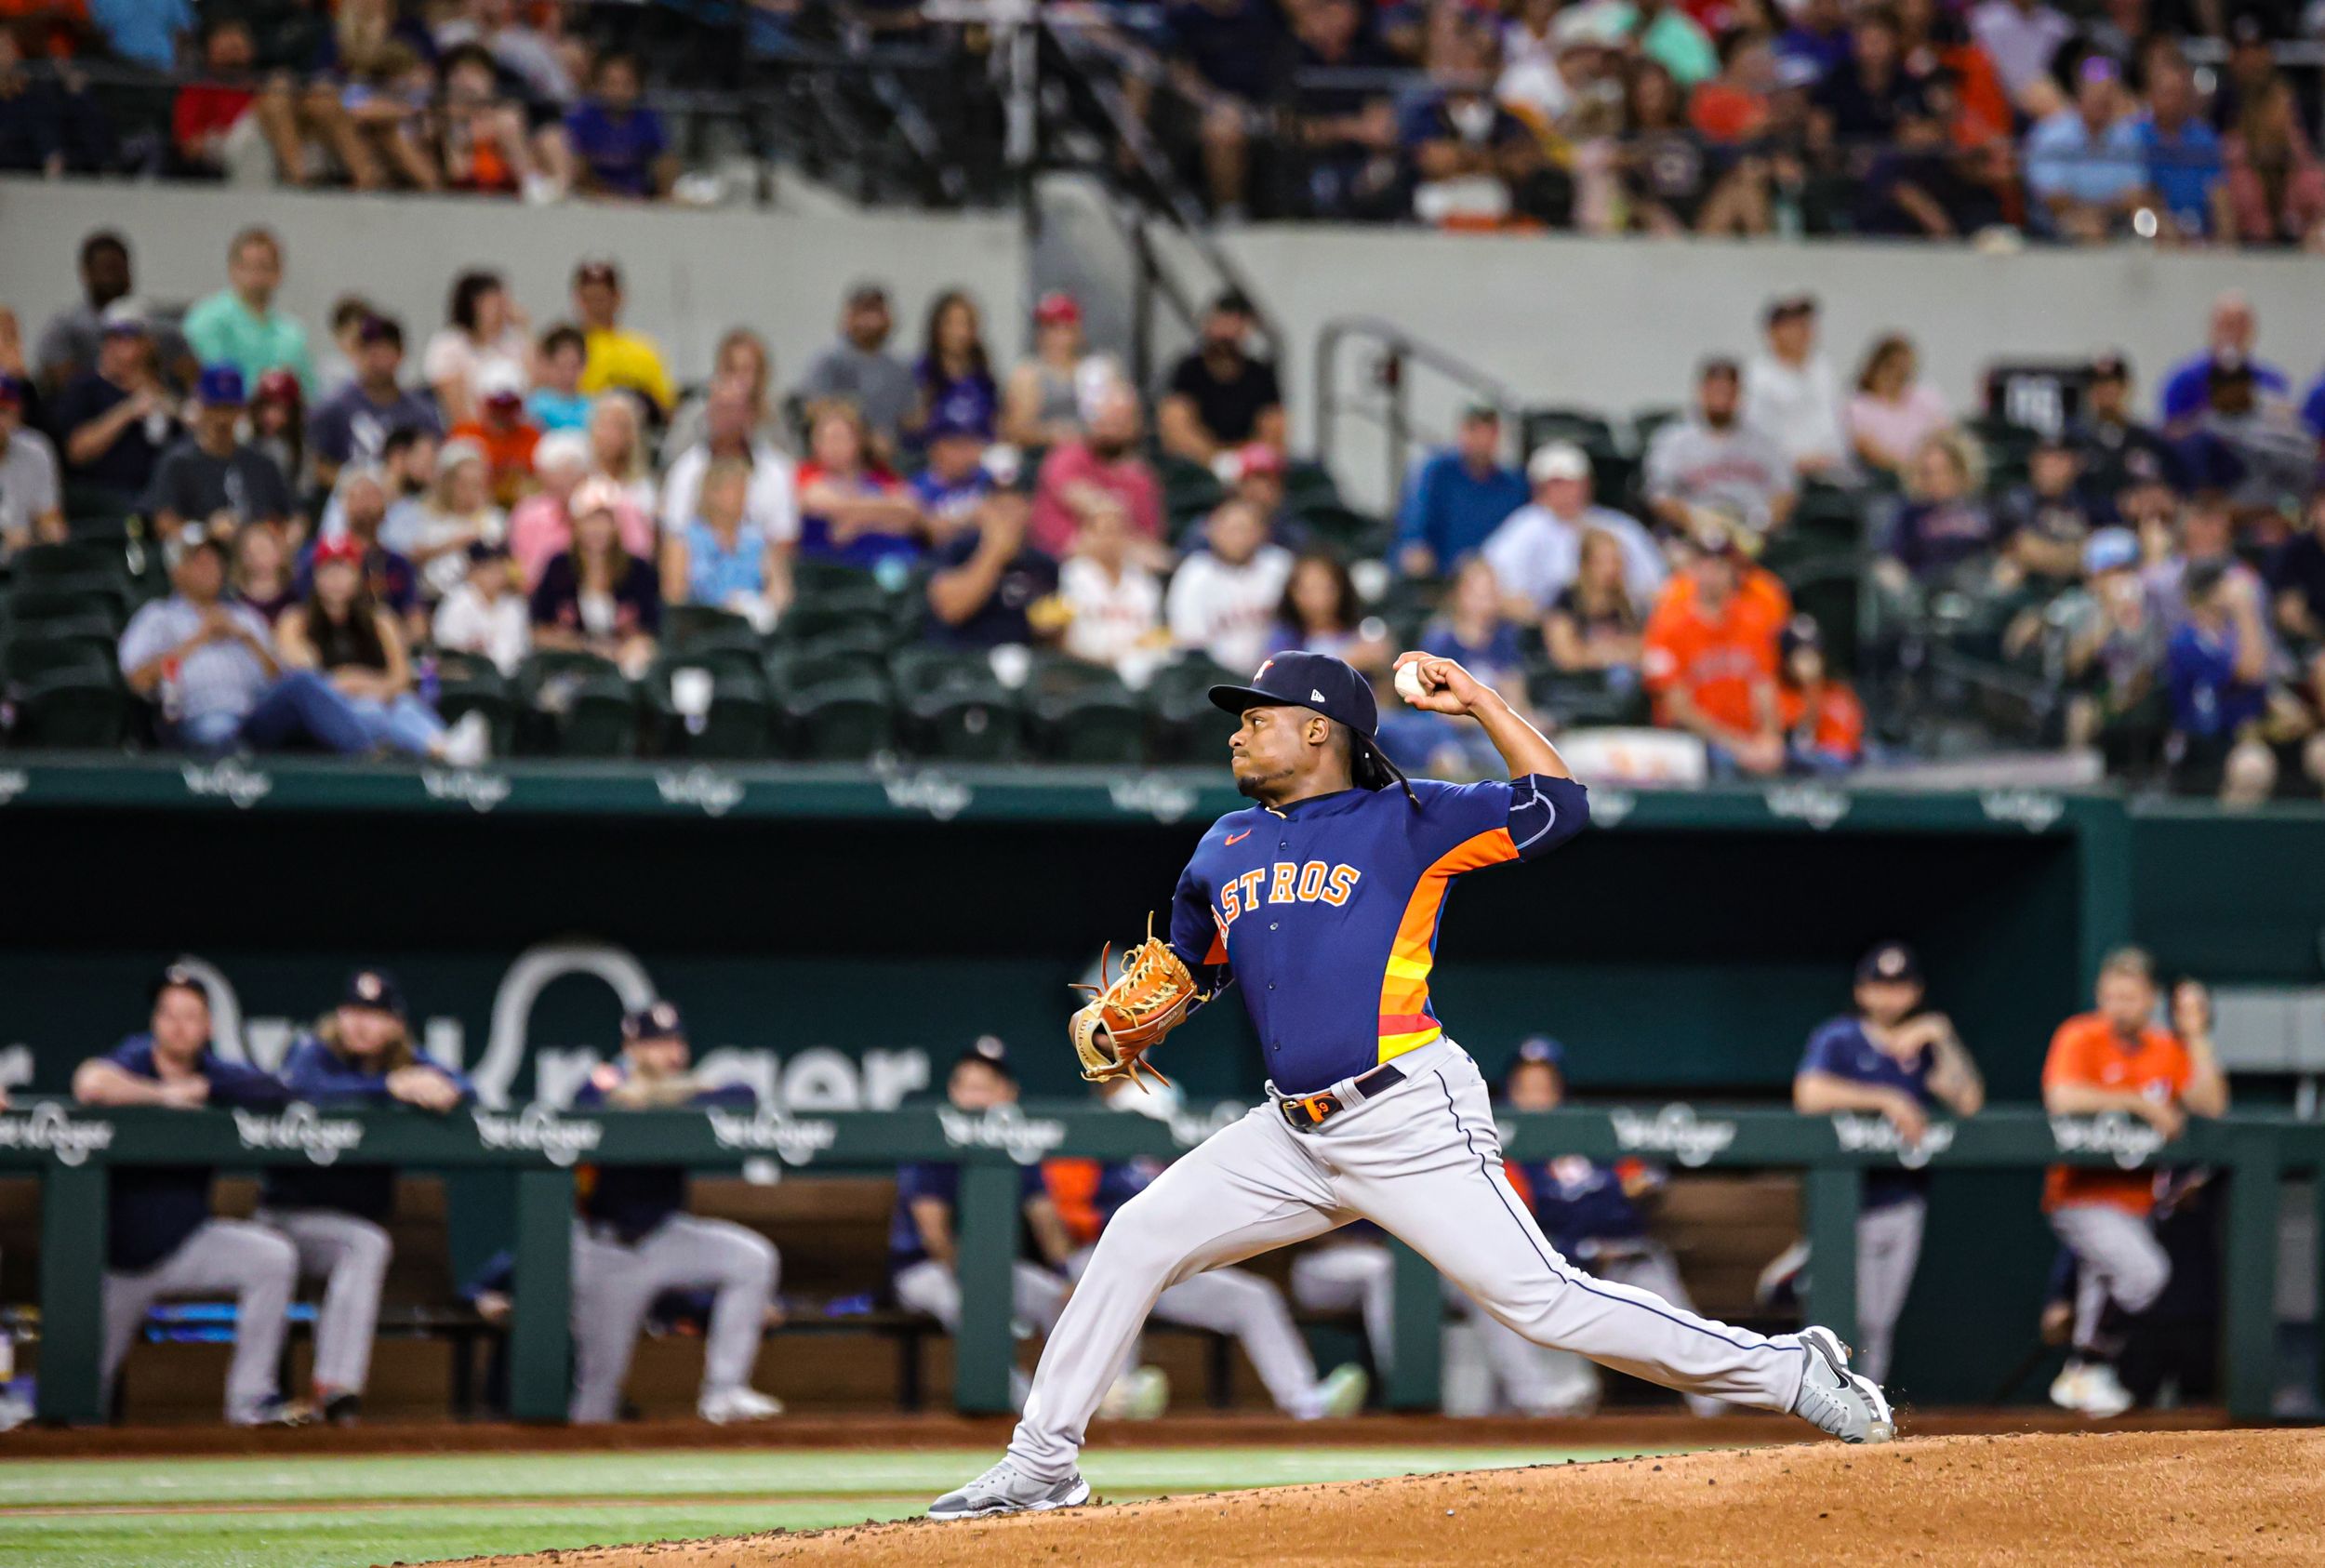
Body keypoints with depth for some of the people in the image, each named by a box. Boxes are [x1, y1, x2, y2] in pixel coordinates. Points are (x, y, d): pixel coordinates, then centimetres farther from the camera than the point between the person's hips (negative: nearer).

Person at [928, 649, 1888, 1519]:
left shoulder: (1406, 821, 0)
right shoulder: (1226, 848, 17)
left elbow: (1558, 808, -6)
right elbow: (1179, 970, 28)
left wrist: (1478, 702, -6)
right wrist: (1110, 1016, 9)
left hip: (1411, 1124, -6)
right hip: (1294, 1137, 6)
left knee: (1539, 1300, -13)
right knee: (1137, 1239, -1)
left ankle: (1791, 1375, -4)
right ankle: (1042, 1465, 7)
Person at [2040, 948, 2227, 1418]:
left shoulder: (2168, 1048, 7)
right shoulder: (2079, 1038, -9)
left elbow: (2211, 1106, -3)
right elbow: (2061, 1098, -26)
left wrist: (2196, 1036, -7)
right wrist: (2140, 1103, -23)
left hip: (2135, 1199, 6)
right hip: (2082, 1195, -6)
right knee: (2144, 1270, -23)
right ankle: (2088, 1371, -9)